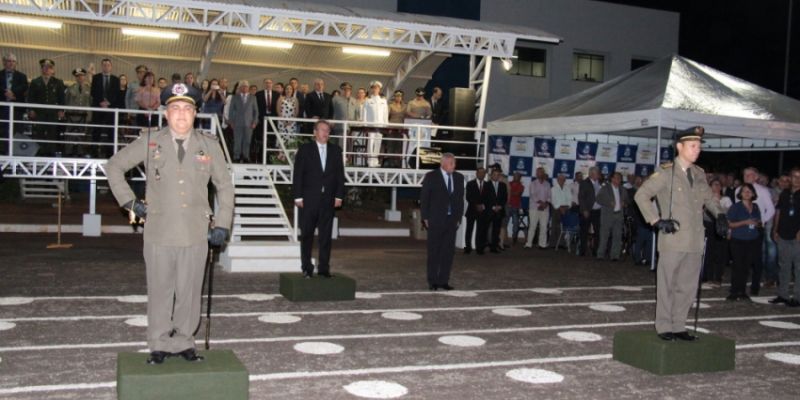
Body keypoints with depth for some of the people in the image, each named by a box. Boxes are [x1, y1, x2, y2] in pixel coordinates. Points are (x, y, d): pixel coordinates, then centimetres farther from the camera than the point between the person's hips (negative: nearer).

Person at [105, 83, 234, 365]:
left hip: (196, 234, 1)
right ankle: (160, 345, 20)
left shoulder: (209, 145, 5)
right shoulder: (149, 143, 2)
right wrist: (129, 202, 5)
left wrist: (222, 225, 5)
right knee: (160, 291, 7)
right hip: (159, 233, -1)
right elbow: (114, 167, 13)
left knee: (189, 291, 7)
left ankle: (183, 342, 21)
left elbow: (225, 186, 12)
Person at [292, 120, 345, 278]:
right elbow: (297, 174, -1)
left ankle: (324, 268, 10)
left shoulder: (335, 150, 10)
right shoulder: (305, 150, 2)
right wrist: (298, 197, -7)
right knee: (307, 235, 3)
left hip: (328, 200, 2)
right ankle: (307, 268, 11)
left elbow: (340, 174, 9)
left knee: (326, 235, 4)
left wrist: (339, 196, 1)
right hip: (309, 200, -2)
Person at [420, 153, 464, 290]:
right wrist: (425, 218, -6)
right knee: (434, 251, 2)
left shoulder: (459, 178, 8)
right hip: (435, 220, -4)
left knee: (448, 251, 4)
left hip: (451, 220, 4)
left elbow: (460, 199, 11)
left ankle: (443, 281, 11)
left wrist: (458, 218, 5)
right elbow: (424, 198, -2)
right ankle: (432, 281, 10)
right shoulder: (431, 177, -3)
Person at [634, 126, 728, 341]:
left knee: (687, 287, 9)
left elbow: (708, 198, 29)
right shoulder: (666, 172, -5)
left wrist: (720, 214, 11)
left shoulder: (699, 174, 13)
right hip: (673, 240, -6)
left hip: (694, 242, 6)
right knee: (667, 286, 2)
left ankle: (678, 327, 19)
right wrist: (657, 220, -14)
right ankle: (664, 328, 10)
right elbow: (641, 195, -8)